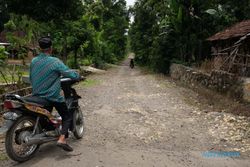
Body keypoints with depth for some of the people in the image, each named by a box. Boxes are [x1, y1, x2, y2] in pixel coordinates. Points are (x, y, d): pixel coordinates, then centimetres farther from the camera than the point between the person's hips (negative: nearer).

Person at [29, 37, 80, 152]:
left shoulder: (33, 61, 2)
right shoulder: (55, 62, -17)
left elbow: (31, 79, 13)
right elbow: (71, 74, -17)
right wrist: (77, 75, 4)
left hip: (37, 96, 6)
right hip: (53, 97, -6)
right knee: (67, 117, 8)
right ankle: (62, 139, -11)